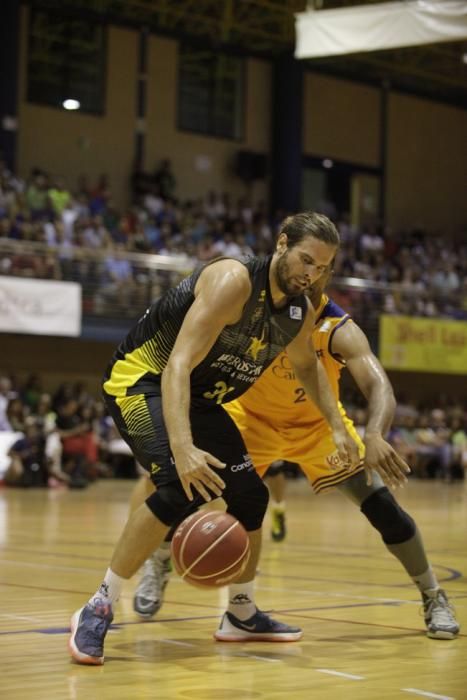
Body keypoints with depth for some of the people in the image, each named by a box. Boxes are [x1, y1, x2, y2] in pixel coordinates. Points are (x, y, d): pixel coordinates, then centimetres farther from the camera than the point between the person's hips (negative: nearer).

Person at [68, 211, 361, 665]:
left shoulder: (300, 313, -2)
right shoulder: (234, 282, -28)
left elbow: (306, 365, 23)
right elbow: (178, 365, -37)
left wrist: (337, 427, 12)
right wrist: (183, 448, -49)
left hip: (200, 397, 9)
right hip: (143, 378, -9)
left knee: (250, 496, 9)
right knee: (183, 488, -29)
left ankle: (241, 615, 29)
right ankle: (98, 609, -20)